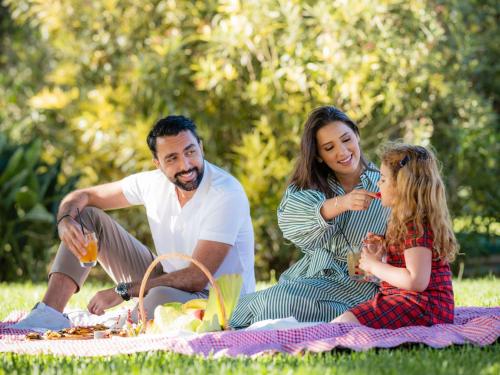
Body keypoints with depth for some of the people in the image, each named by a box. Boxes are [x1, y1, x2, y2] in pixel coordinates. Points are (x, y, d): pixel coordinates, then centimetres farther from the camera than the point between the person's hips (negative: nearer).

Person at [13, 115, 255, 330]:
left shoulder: (226, 194, -24)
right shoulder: (154, 182, -4)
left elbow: (196, 278, -27)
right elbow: (81, 196, 5)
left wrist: (123, 291, -25)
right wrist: (65, 221, -21)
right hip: (167, 282, 7)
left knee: (162, 298, -44)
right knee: (86, 217, 0)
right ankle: (50, 313, -13)